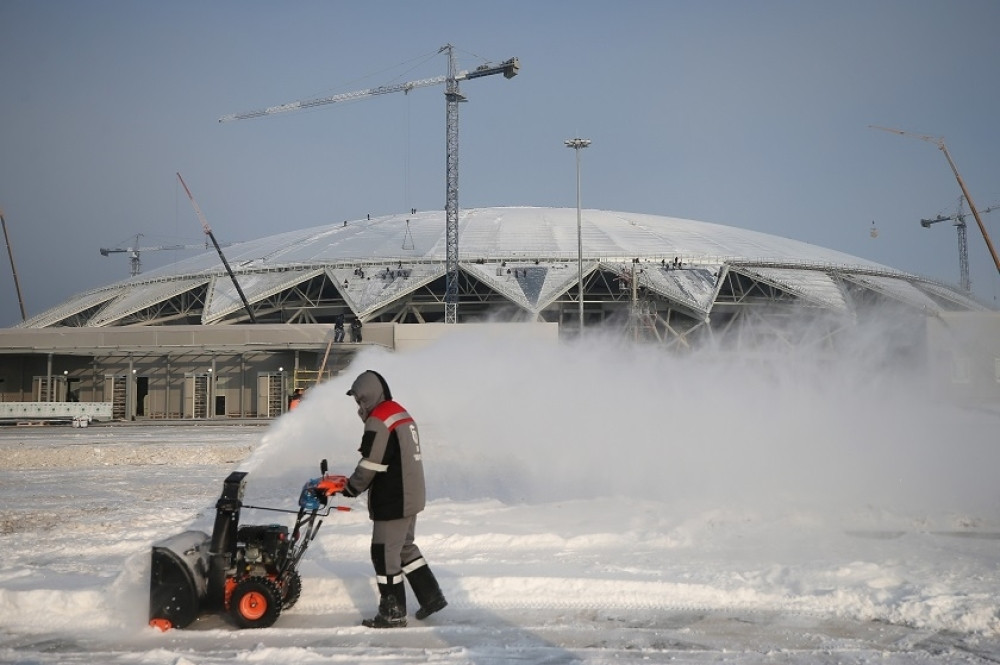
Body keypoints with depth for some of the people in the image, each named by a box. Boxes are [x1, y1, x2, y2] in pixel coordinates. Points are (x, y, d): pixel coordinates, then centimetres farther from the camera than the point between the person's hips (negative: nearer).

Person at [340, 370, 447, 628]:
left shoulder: (378, 421, -18)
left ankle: (393, 614, 6)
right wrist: (354, 483, 14)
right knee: (405, 547, 22)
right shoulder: (401, 413, 13)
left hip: (393, 502, -10)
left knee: (385, 554, 0)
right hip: (412, 497, 10)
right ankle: (431, 596, 26)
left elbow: (370, 466, -19)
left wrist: (350, 488, -2)